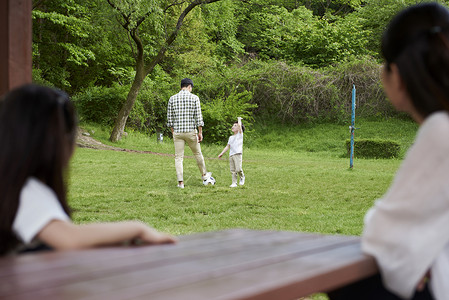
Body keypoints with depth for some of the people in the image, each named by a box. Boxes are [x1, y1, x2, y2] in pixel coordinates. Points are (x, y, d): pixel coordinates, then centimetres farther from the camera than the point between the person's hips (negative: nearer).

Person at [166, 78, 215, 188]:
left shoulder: (172, 98, 5)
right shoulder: (194, 98, -2)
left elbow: (169, 118, 6)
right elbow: (198, 117, -6)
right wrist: (200, 132, -1)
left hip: (177, 132, 2)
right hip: (191, 131, -1)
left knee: (178, 157, 2)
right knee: (197, 154, 15)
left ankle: (180, 182, -5)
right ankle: (205, 176, 31)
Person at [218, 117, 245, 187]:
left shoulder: (240, 134, 5)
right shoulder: (231, 137, 23)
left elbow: (239, 125, -11)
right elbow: (227, 146, 23)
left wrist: (239, 119, 7)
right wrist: (221, 153, 17)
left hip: (237, 154, -6)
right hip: (231, 155, 6)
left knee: (238, 169, -16)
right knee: (233, 170, 0)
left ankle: (242, 177, 10)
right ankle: (234, 183, 3)